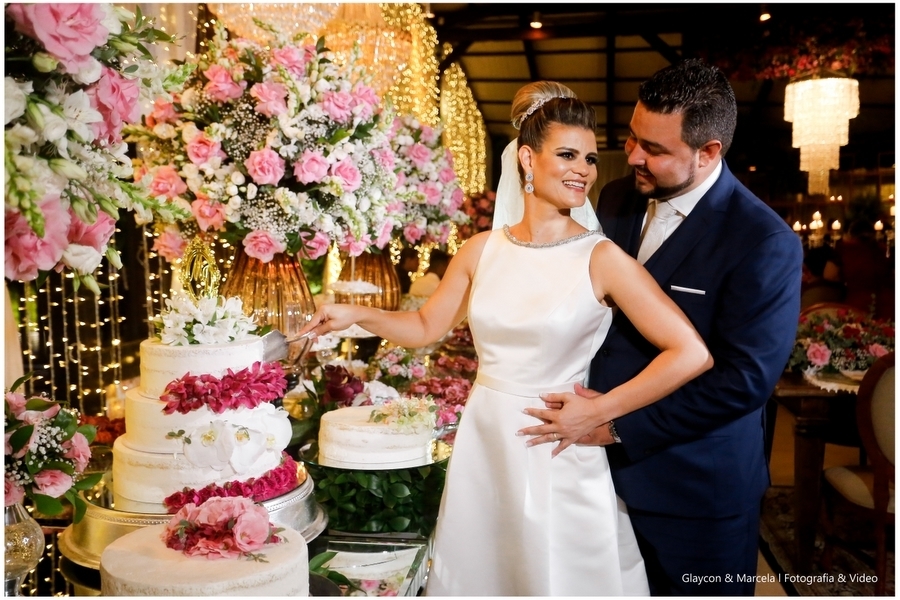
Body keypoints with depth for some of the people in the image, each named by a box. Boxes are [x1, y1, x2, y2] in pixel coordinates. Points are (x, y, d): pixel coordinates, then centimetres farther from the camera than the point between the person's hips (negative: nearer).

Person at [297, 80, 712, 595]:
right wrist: (355, 314, -1)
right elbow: (426, 327, 11)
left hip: (559, 454, -3)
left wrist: (599, 412, -14)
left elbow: (690, 354, -16)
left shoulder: (602, 258, -12)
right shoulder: (482, 251, 0)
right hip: (483, 445, 4)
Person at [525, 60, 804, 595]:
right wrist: (584, 403, -4)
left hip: (696, 490, -5)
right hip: (607, 469, 5)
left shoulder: (764, 244, -18)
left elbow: (746, 379, -21)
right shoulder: (617, 200, 1)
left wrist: (617, 424, -20)